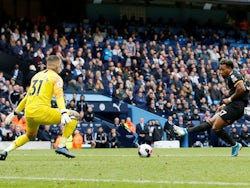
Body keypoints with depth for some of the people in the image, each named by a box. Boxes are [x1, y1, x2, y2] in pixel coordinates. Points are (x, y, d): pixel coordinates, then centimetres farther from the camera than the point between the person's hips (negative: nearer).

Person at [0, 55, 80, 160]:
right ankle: (61, 146, -6)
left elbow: (27, 97, 29)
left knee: (30, 136, 34)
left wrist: (15, 113, 34)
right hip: (42, 111, -7)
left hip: (28, 113, 7)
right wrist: (64, 113, -26)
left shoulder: (37, 75, 23)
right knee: (74, 115, 1)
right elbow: (59, 96, -14)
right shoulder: (56, 77, 4)